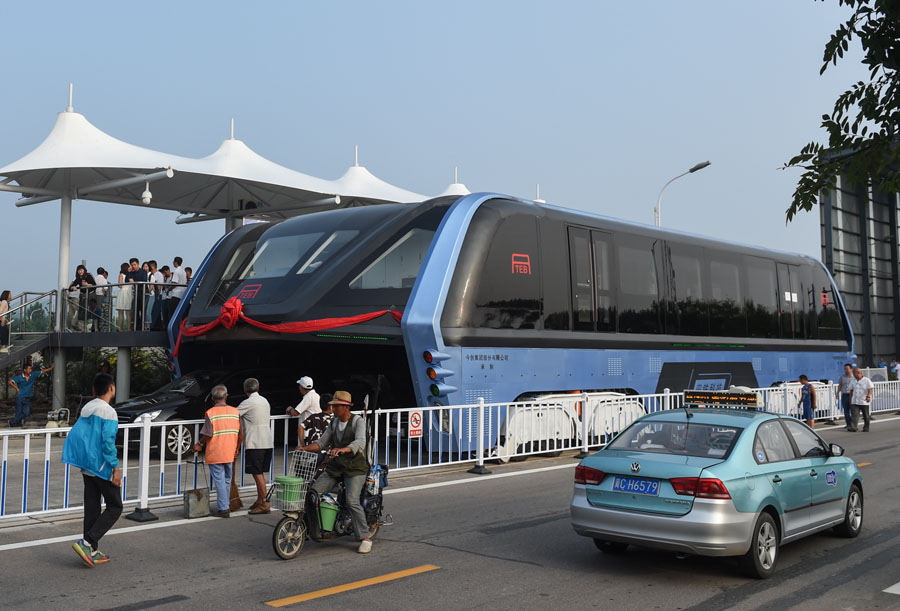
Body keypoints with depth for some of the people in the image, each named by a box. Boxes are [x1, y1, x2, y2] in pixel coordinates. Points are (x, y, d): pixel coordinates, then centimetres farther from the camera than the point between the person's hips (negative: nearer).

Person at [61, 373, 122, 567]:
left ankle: (92, 552, 15)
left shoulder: (86, 409, 9)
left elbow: (73, 436, 13)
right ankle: (87, 543, -9)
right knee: (115, 507, 2)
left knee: (91, 508, 11)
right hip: (103, 468, -8)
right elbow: (108, 442, -21)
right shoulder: (108, 412, -15)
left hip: (86, 468, 8)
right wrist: (116, 468, -16)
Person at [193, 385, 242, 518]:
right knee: (227, 480, 16)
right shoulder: (235, 411, 2)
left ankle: (223, 509, 0)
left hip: (215, 454, -4)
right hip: (229, 453, 4)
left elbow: (208, 434, -15)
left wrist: (199, 444, 3)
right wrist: (236, 449, 14)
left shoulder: (210, 413, -11)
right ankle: (225, 505, 24)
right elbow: (241, 433, 2)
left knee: (219, 480, -1)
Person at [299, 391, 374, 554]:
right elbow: (322, 442, 15)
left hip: (355, 468, -6)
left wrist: (342, 449, -43)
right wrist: (305, 448, -3)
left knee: (352, 501, -22)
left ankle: (365, 538, -13)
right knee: (313, 492, -10)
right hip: (335, 467, 6)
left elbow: (360, 442, -25)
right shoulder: (334, 423, 14)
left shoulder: (358, 421, -8)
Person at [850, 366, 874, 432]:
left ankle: (866, 428, 18)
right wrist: (850, 398, 20)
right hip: (855, 401, 4)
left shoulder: (866, 380, -5)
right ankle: (854, 427, -17)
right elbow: (852, 390, 20)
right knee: (855, 414, -10)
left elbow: (870, 389, -14)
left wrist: (868, 396, -29)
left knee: (865, 416, 6)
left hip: (864, 402, -4)